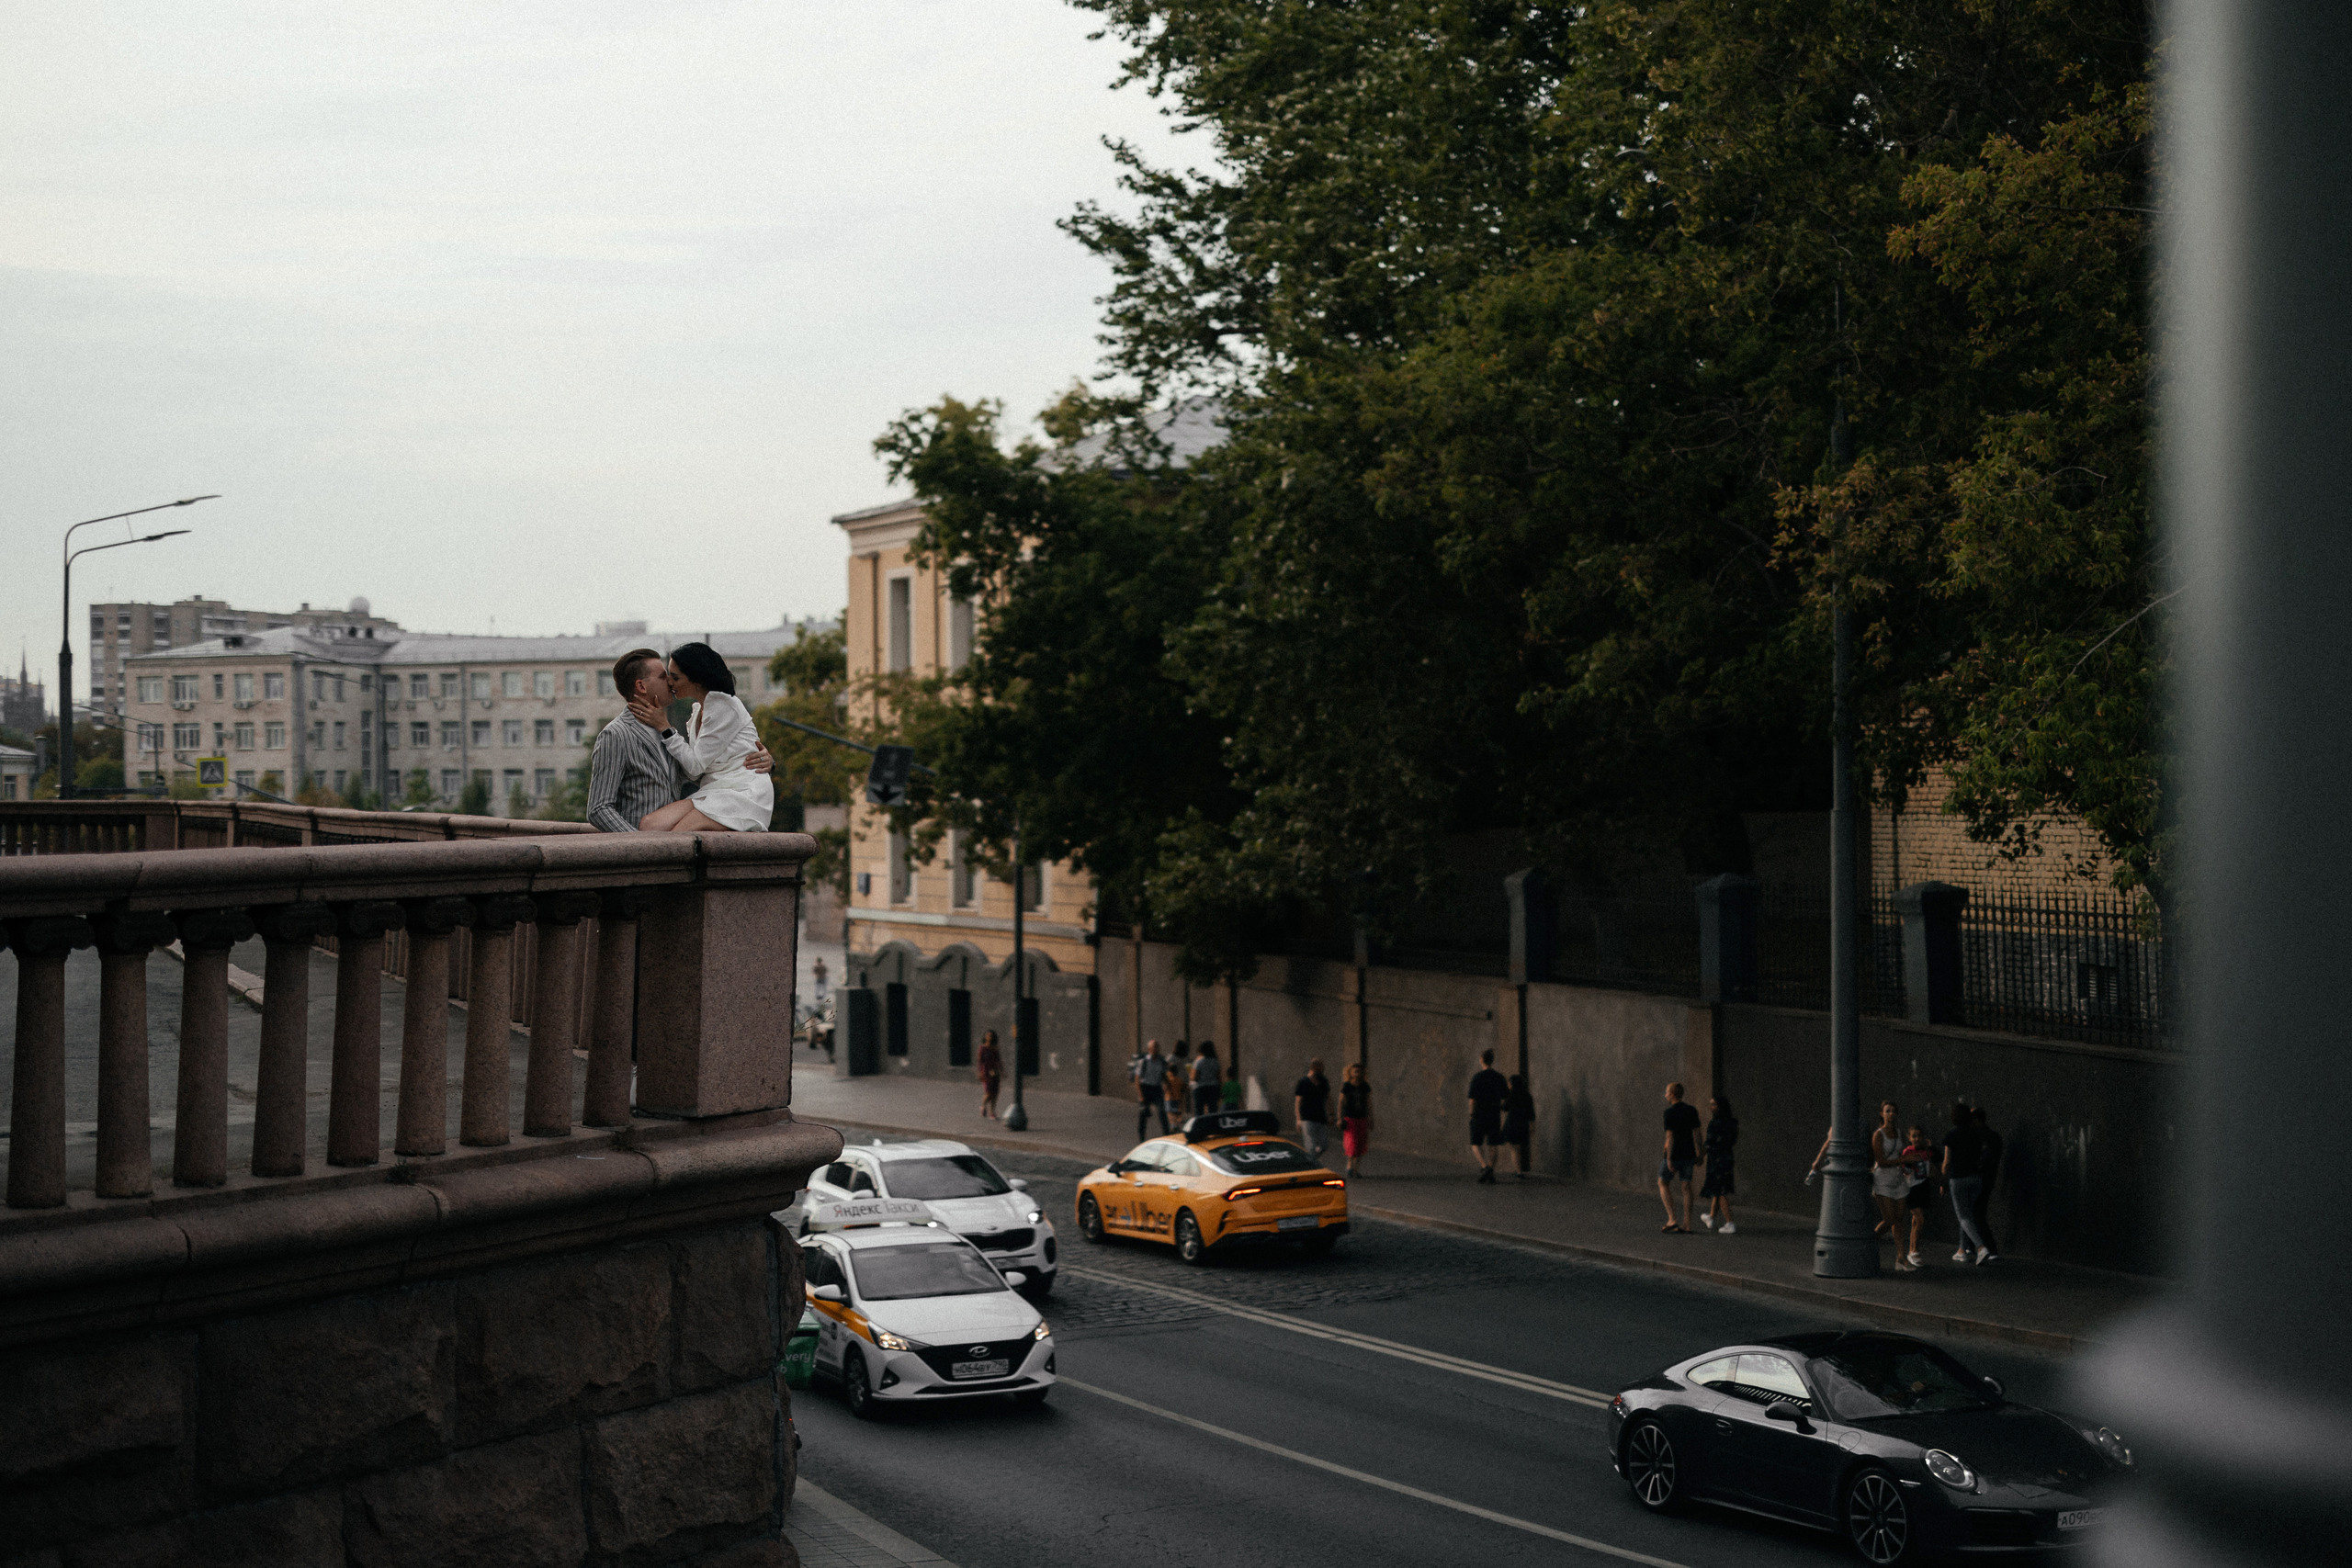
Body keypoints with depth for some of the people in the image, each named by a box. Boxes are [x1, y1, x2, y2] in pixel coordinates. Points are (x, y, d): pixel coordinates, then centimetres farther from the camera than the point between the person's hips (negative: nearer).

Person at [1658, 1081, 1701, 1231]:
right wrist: (1698, 1155, 9)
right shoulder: (1692, 1111, 4)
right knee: (1686, 1188, 6)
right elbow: (1696, 1133, 4)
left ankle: (1672, 1219, -1)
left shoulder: (1669, 1113, -13)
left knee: (1663, 1183, 11)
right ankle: (1686, 1226, 4)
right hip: (1689, 1154, 5)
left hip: (1674, 1156, -5)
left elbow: (1670, 1136, -17)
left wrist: (1669, 1159, -17)